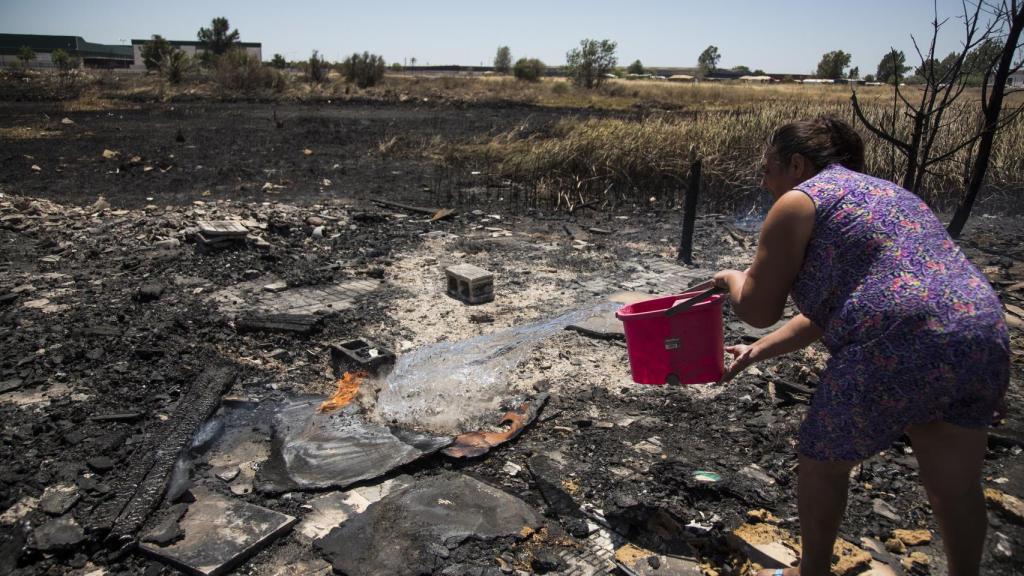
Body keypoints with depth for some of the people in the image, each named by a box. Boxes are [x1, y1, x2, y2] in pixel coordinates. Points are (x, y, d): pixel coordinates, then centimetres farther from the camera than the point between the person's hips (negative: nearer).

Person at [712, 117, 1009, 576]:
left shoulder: (798, 201, 2)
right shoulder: (884, 192, 27)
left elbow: (758, 310, 2)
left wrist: (732, 279, 24)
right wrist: (757, 351, 32)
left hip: (894, 354, -7)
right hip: (985, 344, 8)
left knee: (823, 462, 16)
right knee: (956, 486, 23)